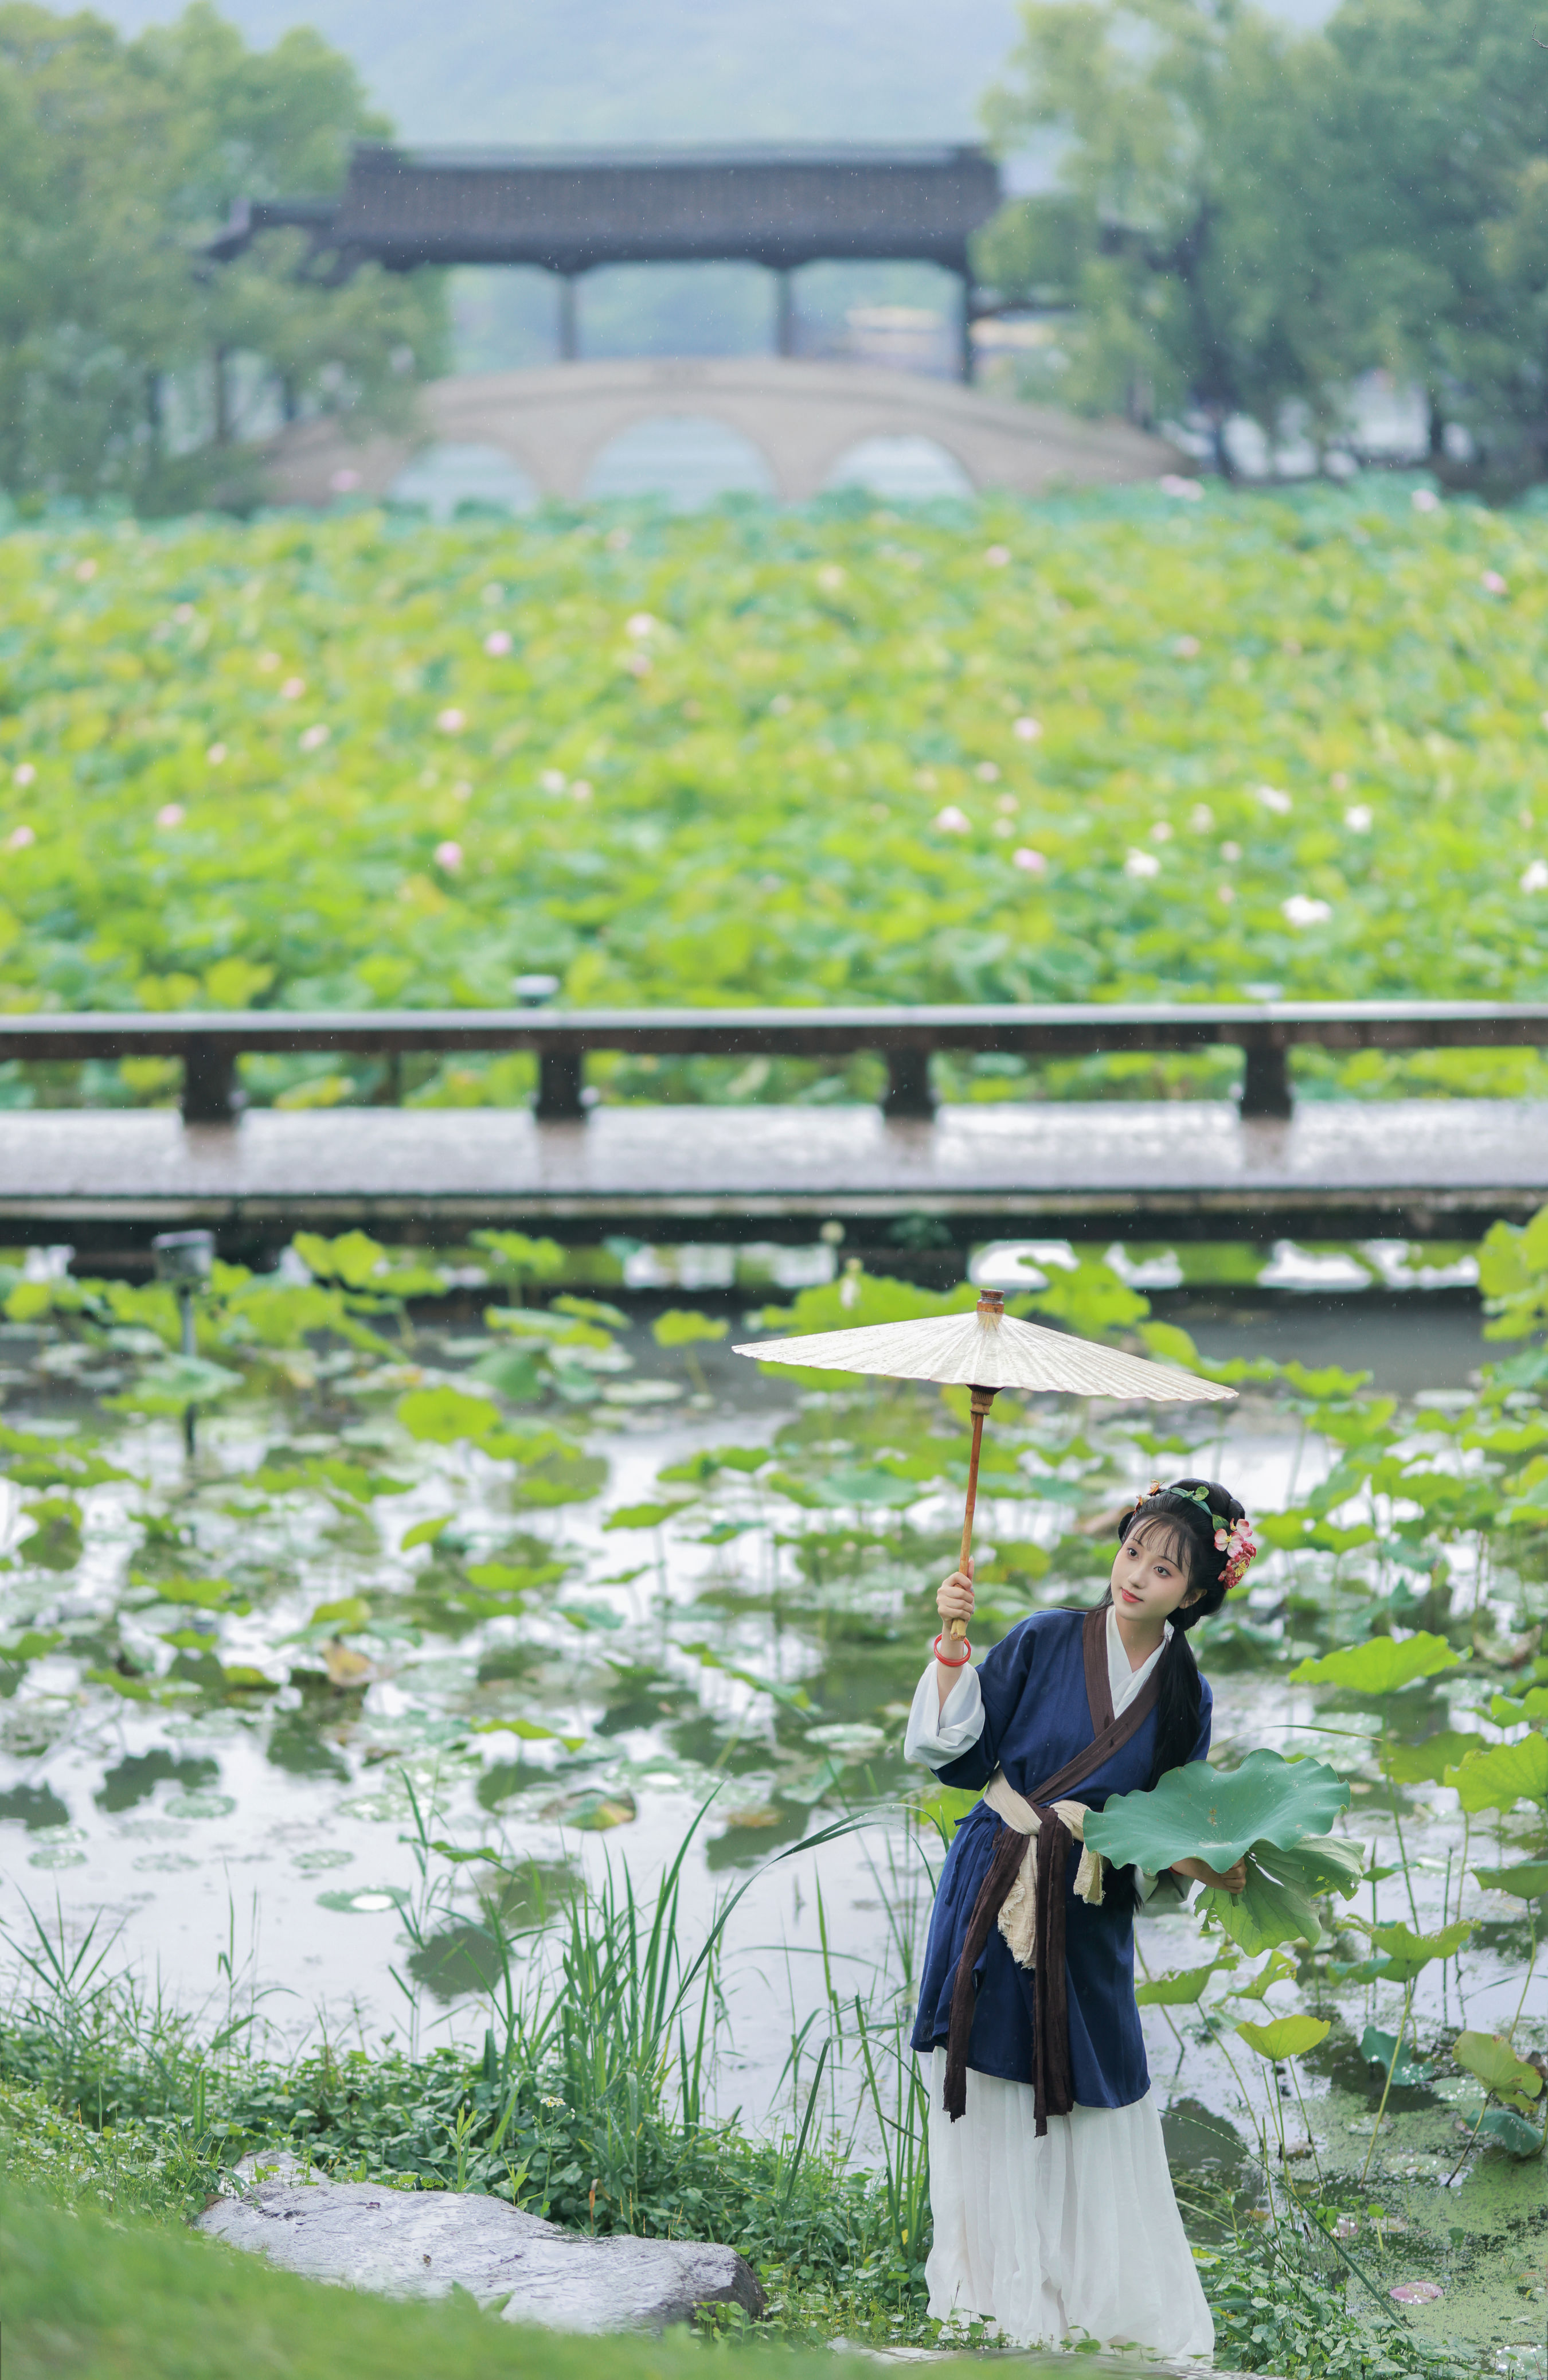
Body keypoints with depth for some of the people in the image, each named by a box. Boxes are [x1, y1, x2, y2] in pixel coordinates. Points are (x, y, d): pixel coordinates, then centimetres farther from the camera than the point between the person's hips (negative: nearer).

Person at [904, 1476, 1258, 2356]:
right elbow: (955, 1749, -9)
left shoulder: (1184, 1698, 2)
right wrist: (953, 1647, -19)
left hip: (1088, 1921, 1)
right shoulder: (1045, 1642, -4)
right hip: (992, 1900, -1)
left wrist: (1200, 1865, -11)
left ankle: (1098, 2301, 19)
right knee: (991, 2108, 5)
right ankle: (997, 2290, 18)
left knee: (1091, 2111, 4)